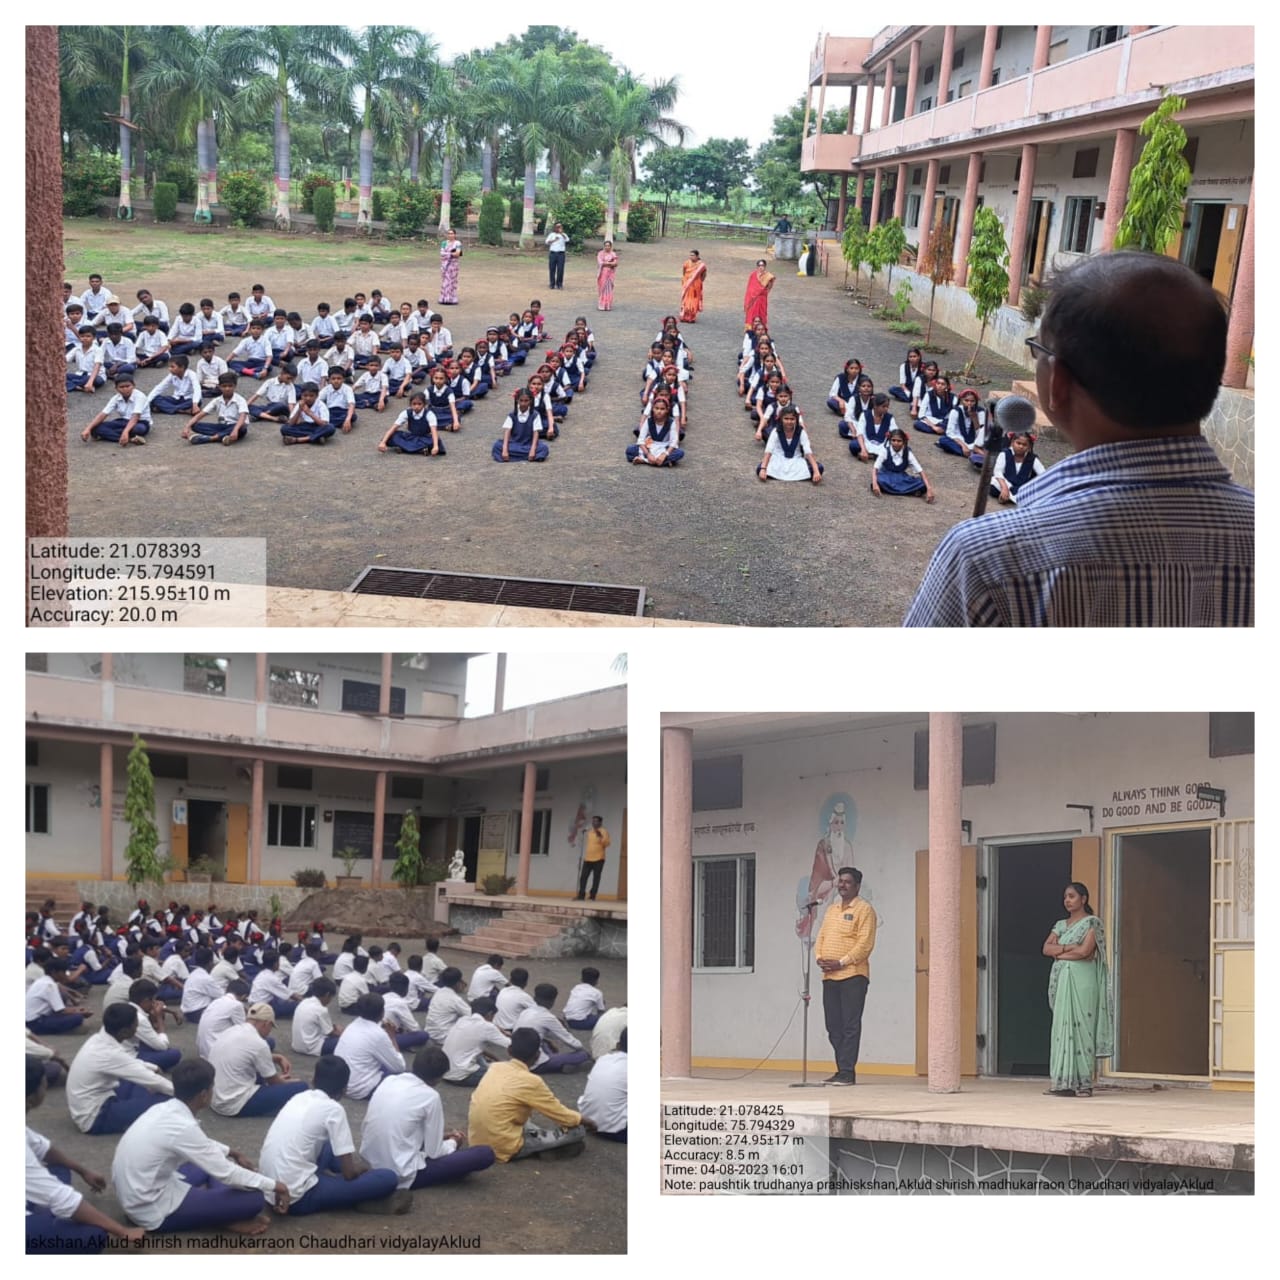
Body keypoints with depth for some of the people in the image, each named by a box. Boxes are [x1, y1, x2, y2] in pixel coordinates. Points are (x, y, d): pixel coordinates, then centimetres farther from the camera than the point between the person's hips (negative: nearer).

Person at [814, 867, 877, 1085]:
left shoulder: (864, 909, -3)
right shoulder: (831, 910, 21)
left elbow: (865, 944, -12)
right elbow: (821, 937, 19)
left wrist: (841, 962, -16)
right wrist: (819, 957, -1)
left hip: (852, 975, -7)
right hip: (829, 976, 7)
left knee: (850, 1026, -6)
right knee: (834, 1026, 7)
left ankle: (847, 1072, -5)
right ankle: (841, 1070, 13)